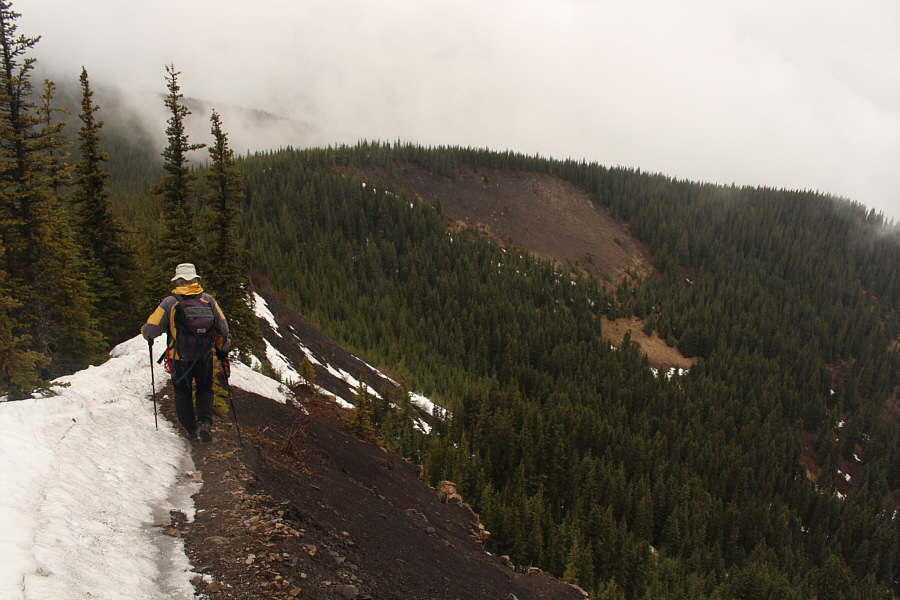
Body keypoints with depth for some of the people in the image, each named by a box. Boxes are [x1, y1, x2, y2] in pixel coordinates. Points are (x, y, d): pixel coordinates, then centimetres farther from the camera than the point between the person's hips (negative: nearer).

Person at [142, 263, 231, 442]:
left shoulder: (169, 302, -11)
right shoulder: (208, 300, -3)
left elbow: (150, 329, -9)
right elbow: (223, 328, 2)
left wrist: (148, 336, 16)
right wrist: (222, 352, 16)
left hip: (180, 359, -2)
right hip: (205, 358, 2)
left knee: (182, 393, 19)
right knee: (205, 389, 22)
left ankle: (191, 429, 21)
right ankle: (205, 423, 2)